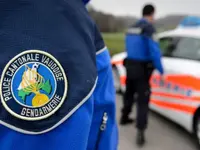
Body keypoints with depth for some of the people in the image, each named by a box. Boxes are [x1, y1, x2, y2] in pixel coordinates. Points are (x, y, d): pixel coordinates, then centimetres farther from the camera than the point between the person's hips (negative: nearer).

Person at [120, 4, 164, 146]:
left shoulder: (132, 28, 9)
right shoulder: (149, 28, -15)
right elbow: (154, 52, -20)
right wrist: (161, 71, -12)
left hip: (130, 65, 8)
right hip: (142, 69, -7)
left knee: (129, 94, 24)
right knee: (143, 101, -5)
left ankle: (125, 118, 43)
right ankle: (140, 133, -10)